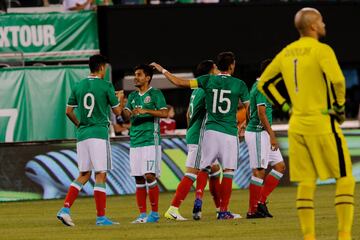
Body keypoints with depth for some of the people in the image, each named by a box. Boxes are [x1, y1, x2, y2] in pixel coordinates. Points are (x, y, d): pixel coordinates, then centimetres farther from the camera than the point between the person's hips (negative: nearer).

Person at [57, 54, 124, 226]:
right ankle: (100, 217, -5)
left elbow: (69, 111, 11)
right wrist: (120, 98, 24)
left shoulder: (78, 87, 9)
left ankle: (65, 209, 0)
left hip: (82, 134, 5)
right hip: (99, 134, -5)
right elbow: (117, 111, 4)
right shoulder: (106, 86, -5)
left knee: (83, 175, 13)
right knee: (100, 175, -3)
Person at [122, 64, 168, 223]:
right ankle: (142, 214, 7)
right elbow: (126, 116, 8)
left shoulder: (155, 94, -1)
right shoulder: (133, 96, 17)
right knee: (139, 180, 4)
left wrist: (145, 111, -21)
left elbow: (164, 113, -12)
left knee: (150, 176, -11)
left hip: (151, 140, -6)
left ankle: (154, 213, -4)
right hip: (135, 142, 6)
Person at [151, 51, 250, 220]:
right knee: (228, 172, 0)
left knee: (205, 168, 9)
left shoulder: (208, 80, 2)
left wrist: (162, 70, 17)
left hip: (211, 130, 1)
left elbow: (179, 82, 3)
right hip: (230, 133, -1)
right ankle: (223, 211, -3)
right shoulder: (239, 84, 0)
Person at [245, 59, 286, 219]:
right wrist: (272, 135, -19)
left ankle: (261, 201, 9)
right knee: (259, 171, -8)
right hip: (258, 133, -10)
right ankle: (252, 210, -4)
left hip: (263, 134, 10)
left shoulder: (258, 86, 17)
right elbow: (261, 113, -20)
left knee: (279, 166, 10)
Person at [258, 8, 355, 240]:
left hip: (297, 125, 6)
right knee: (345, 179, 2)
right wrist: (340, 107, -8)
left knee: (306, 182, 8)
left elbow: (264, 83, 17)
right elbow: (337, 80, -24)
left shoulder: (286, 53, 10)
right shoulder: (321, 50, -10)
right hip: (322, 124, -6)